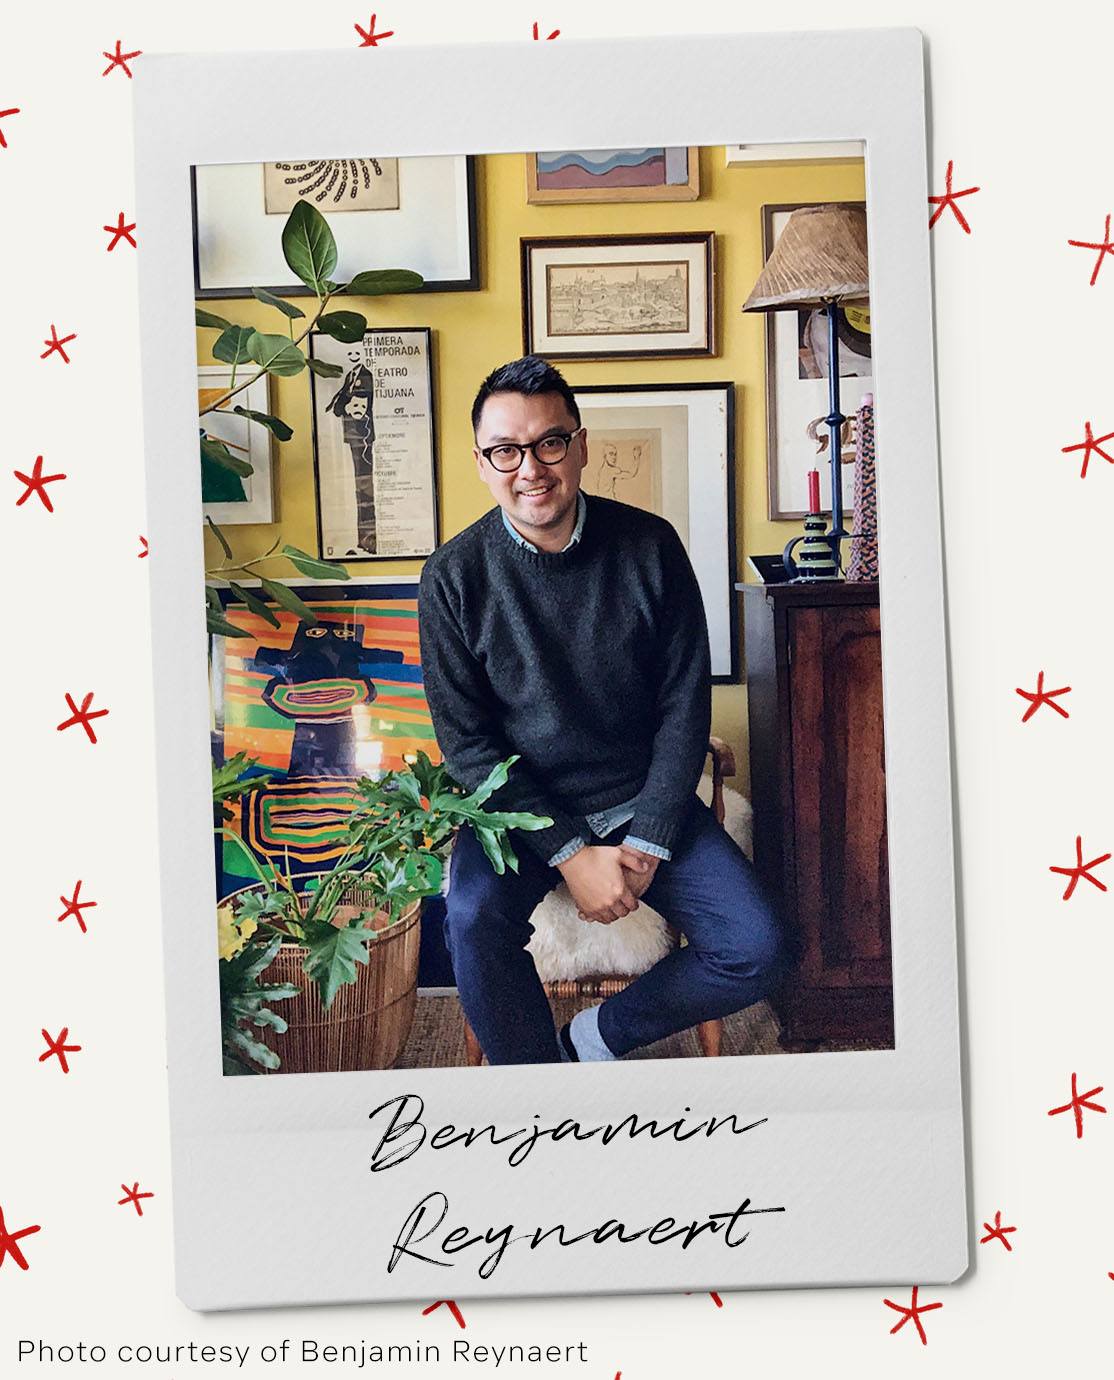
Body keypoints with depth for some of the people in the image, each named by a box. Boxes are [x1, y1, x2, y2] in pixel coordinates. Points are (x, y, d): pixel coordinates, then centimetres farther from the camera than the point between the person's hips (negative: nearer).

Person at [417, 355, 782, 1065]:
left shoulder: (650, 545, -6)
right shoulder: (455, 575, -9)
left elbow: (686, 705, -2)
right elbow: (467, 741, -8)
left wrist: (647, 843, -12)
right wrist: (571, 854, -17)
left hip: (645, 799, 2)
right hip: (520, 805, -1)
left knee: (755, 950, -15)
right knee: (473, 917, -30)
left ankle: (598, 1036, 8)